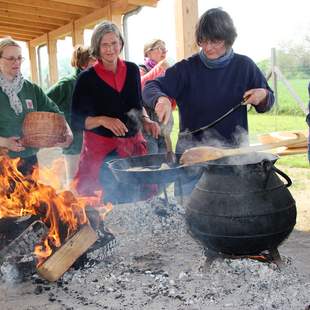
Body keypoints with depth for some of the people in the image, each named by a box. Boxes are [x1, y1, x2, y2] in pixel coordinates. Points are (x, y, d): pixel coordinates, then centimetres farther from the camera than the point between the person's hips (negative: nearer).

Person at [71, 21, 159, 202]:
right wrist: (103, 120, -21)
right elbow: (77, 120, -5)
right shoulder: (87, 78, -5)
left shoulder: (132, 70, 7)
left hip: (133, 144, 4)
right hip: (102, 149, -3)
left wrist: (146, 122, 1)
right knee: (112, 201, -3)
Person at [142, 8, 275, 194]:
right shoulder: (187, 68, -5)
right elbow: (151, 87, -12)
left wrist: (263, 95, -14)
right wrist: (161, 98, -34)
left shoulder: (244, 66, -1)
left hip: (233, 151, 1)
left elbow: (268, 100, 10)